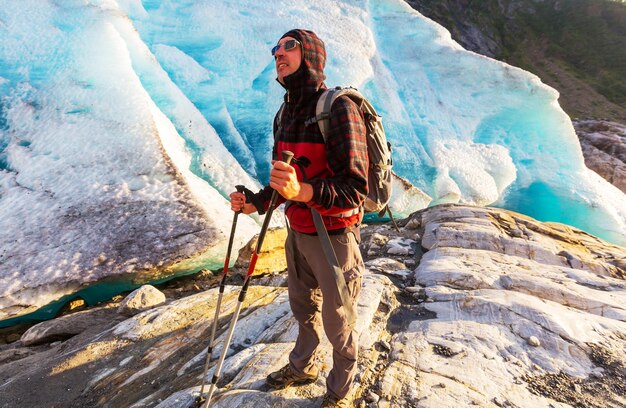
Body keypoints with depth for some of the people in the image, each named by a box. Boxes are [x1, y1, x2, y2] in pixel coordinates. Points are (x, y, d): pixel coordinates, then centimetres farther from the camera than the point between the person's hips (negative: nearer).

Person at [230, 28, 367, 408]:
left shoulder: (339, 108, -19)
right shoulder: (285, 114, 7)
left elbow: (356, 187, -26)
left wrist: (303, 191, -40)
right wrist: (256, 203, 2)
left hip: (333, 237, -7)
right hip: (297, 233, 8)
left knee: (337, 322, 11)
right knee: (303, 308, 25)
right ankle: (303, 367, 51)